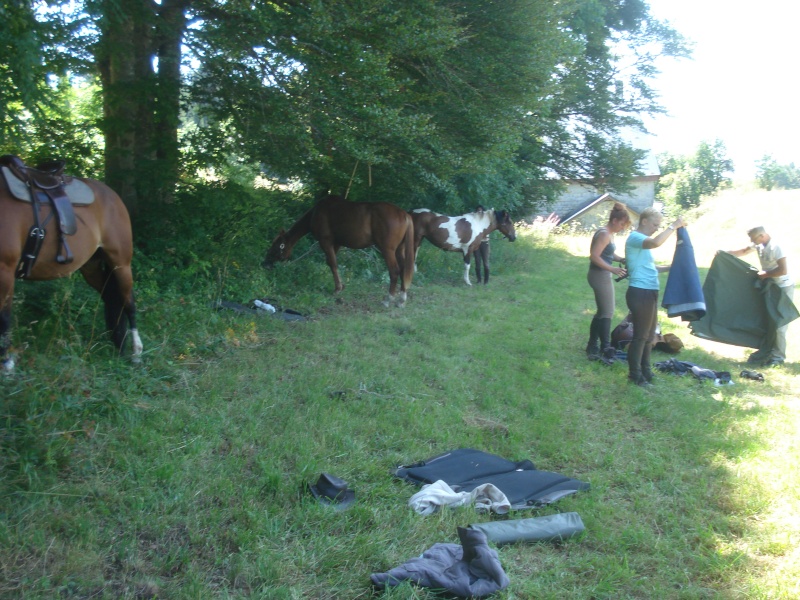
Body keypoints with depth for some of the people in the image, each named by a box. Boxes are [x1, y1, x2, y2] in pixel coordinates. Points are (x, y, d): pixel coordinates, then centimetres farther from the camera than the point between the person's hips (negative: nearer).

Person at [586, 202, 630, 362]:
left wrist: (622, 259, 3)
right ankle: (606, 349, -1)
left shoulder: (609, 234, 12)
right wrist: (613, 269, -28)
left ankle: (592, 347, 23)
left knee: (602, 312, 16)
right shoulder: (604, 234, -18)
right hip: (600, 276, -11)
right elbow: (594, 256, -25)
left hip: (603, 276, 11)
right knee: (607, 313, -5)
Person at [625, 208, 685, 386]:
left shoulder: (643, 241, 18)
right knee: (640, 335, -3)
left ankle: (645, 370, 29)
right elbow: (656, 242, -34)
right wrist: (673, 226, -23)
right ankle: (635, 375, 6)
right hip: (640, 293, -10)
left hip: (649, 293, 10)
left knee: (649, 334, 17)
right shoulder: (634, 238, -13)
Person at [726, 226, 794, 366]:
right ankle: (766, 351, 20)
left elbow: (783, 270, -27)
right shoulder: (759, 245, -1)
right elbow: (744, 251, 14)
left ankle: (778, 356, 3)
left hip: (783, 288, -8)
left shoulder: (775, 247, -25)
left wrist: (765, 274, -15)